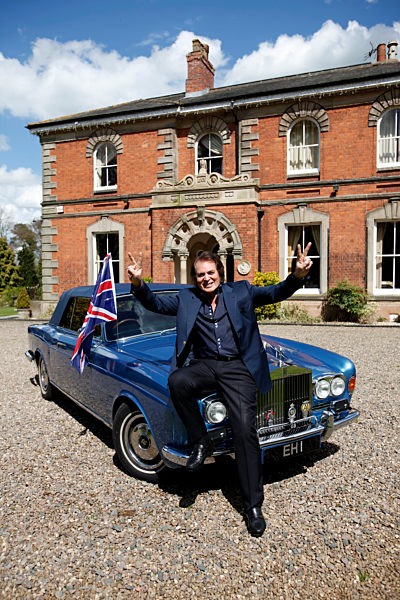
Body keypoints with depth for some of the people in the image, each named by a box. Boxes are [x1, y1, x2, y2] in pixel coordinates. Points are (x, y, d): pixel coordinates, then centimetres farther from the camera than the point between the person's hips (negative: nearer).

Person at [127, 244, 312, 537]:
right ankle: (201, 443, -9)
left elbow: (275, 293, 1)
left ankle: (253, 505, 1)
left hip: (237, 367, -1)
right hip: (203, 365, 2)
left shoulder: (240, 291, 10)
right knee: (176, 382, -31)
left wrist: (298, 276, -18)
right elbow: (156, 303, 8)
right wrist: (138, 284, -12)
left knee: (245, 430, -14)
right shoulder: (186, 298, 14)